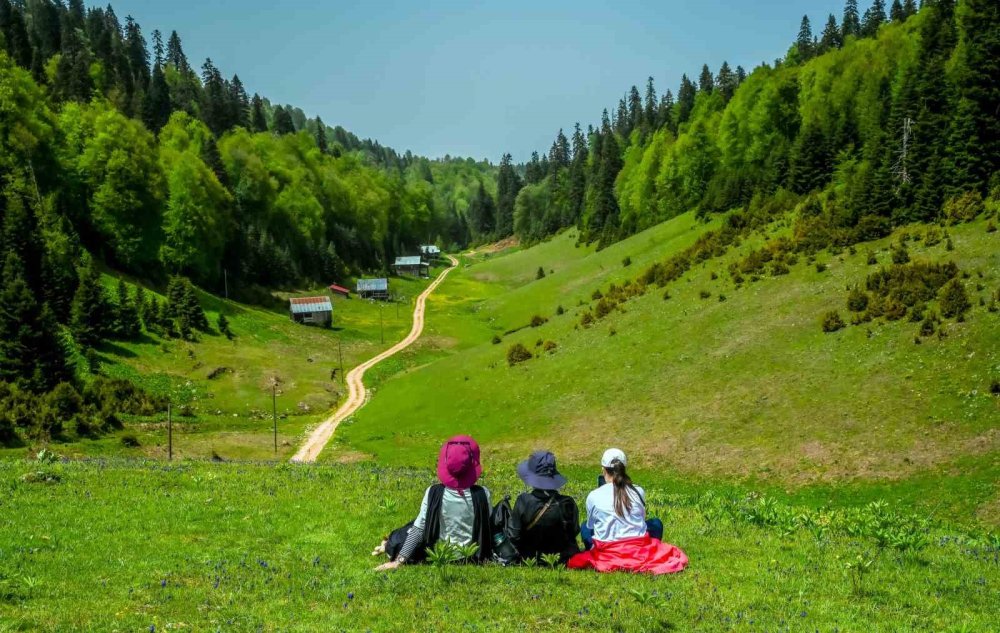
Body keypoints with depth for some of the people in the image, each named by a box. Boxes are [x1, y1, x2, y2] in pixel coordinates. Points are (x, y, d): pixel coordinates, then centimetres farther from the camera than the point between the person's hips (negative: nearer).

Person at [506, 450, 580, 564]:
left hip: (530, 559, 1)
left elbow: (513, 535, -14)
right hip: (561, 560, -1)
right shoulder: (567, 504, -20)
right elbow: (574, 533, -4)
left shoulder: (523, 502, -21)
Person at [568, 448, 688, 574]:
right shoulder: (638, 492, 1)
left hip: (607, 553, 0)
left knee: (585, 527, 29)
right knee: (656, 524, 28)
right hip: (640, 550, 0)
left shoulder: (593, 496, -4)